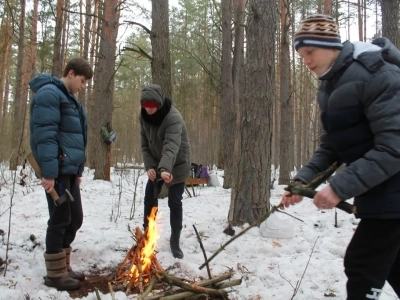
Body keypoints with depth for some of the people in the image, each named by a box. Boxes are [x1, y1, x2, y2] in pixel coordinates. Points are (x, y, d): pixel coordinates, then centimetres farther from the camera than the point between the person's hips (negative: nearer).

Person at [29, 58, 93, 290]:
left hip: (69, 170, 10)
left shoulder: (70, 99, 20)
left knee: (75, 219, 13)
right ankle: (55, 274, 11)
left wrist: (78, 170, 17)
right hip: (57, 171, -9)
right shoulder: (49, 93, -10)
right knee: (60, 220, -2)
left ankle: (63, 267, 25)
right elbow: (45, 134, -19)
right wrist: (49, 171, -23)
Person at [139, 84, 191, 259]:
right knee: (149, 199, 7)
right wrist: (149, 166, -20)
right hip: (157, 166, 6)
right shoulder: (144, 116, -9)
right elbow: (145, 144, -4)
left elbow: (171, 146, -45)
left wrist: (165, 169, -61)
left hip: (177, 166, -6)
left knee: (174, 203, -5)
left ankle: (175, 242, 10)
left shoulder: (173, 118, -30)